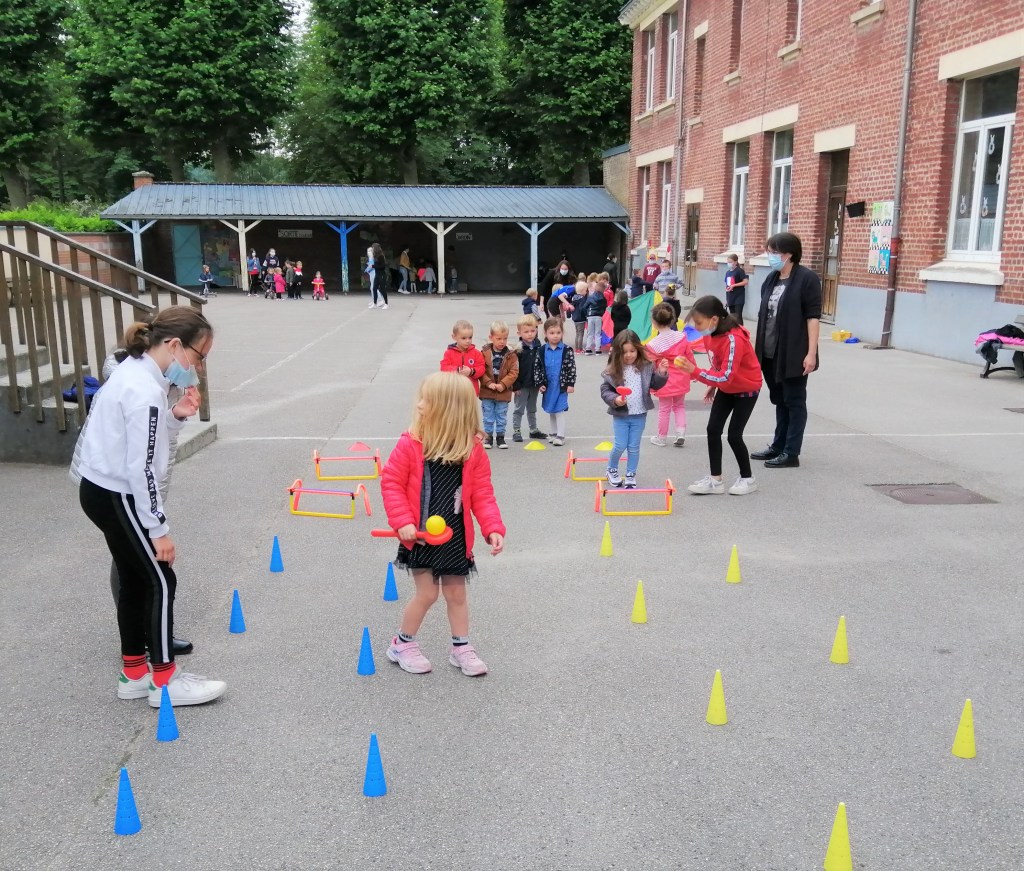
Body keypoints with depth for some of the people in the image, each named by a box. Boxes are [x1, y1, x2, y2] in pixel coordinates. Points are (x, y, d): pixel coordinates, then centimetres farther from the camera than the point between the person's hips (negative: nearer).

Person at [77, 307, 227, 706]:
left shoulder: (135, 371, 6)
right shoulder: (145, 391, -25)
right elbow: (141, 468, -24)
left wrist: (175, 417, -4)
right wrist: (159, 528, -18)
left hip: (102, 491, 10)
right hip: (117, 497, -10)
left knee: (135, 580, 16)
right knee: (160, 582, 0)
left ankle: (133, 673, 27)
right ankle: (164, 681, 10)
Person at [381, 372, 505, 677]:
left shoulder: (472, 451, -8)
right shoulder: (410, 445, -13)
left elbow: (482, 494, -3)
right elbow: (391, 483, -8)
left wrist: (493, 528, -14)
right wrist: (402, 522, -17)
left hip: (456, 537, 2)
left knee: (456, 594, 15)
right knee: (427, 593, 3)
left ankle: (461, 648, 32)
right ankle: (402, 644, 25)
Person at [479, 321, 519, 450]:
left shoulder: (511, 355, -5)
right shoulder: (484, 353, -6)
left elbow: (514, 372, -7)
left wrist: (503, 385, -16)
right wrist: (489, 383, -16)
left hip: (503, 392, 0)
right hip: (487, 392, 0)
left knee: (501, 416, 10)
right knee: (488, 416, 9)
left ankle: (500, 437, 21)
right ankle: (488, 437, 19)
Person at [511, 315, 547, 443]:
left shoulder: (540, 347, -2)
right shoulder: (518, 348, -14)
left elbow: (544, 365, 5)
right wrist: (516, 385, -15)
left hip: (535, 384, 4)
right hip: (522, 385, -4)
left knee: (532, 409, 19)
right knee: (519, 409, 5)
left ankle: (533, 430, 30)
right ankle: (516, 431, 12)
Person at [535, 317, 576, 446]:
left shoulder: (567, 350, -9)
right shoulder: (542, 351, -1)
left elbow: (572, 367, -6)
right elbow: (537, 368, 3)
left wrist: (571, 384, -9)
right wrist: (539, 384, -1)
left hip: (562, 385, -4)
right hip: (548, 385, 4)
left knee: (560, 410, -4)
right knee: (551, 411, 16)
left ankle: (560, 435, 2)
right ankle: (553, 433, 29)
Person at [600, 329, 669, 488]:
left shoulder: (646, 366, -4)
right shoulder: (613, 370, -10)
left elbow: (655, 385, 4)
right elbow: (604, 390, -6)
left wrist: (661, 374, -13)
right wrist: (614, 399, -23)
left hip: (639, 415, 2)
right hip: (620, 415, -2)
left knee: (634, 447, 9)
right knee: (620, 445, 2)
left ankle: (631, 475, 23)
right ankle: (612, 470, 27)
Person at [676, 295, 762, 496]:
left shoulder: (734, 340, -33)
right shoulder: (710, 335, -8)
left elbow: (726, 377, -36)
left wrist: (694, 371, -41)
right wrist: (713, 386, 11)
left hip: (746, 389, -8)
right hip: (726, 388, 8)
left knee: (734, 434, -6)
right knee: (713, 429, 1)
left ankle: (748, 479, 15)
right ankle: (715, 480, 9)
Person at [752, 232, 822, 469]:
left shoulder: (807, 279, -10)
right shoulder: (771, 278, 12)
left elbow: (813, 317, -14)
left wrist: (811, 353, -19)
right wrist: (758, 347, 14)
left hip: (794, 354, -7)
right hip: (771, 353, 7)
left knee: (794, 402, 2)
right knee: (779, 401, 16)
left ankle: (791, 453, 8)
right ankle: (778, 446, 25)